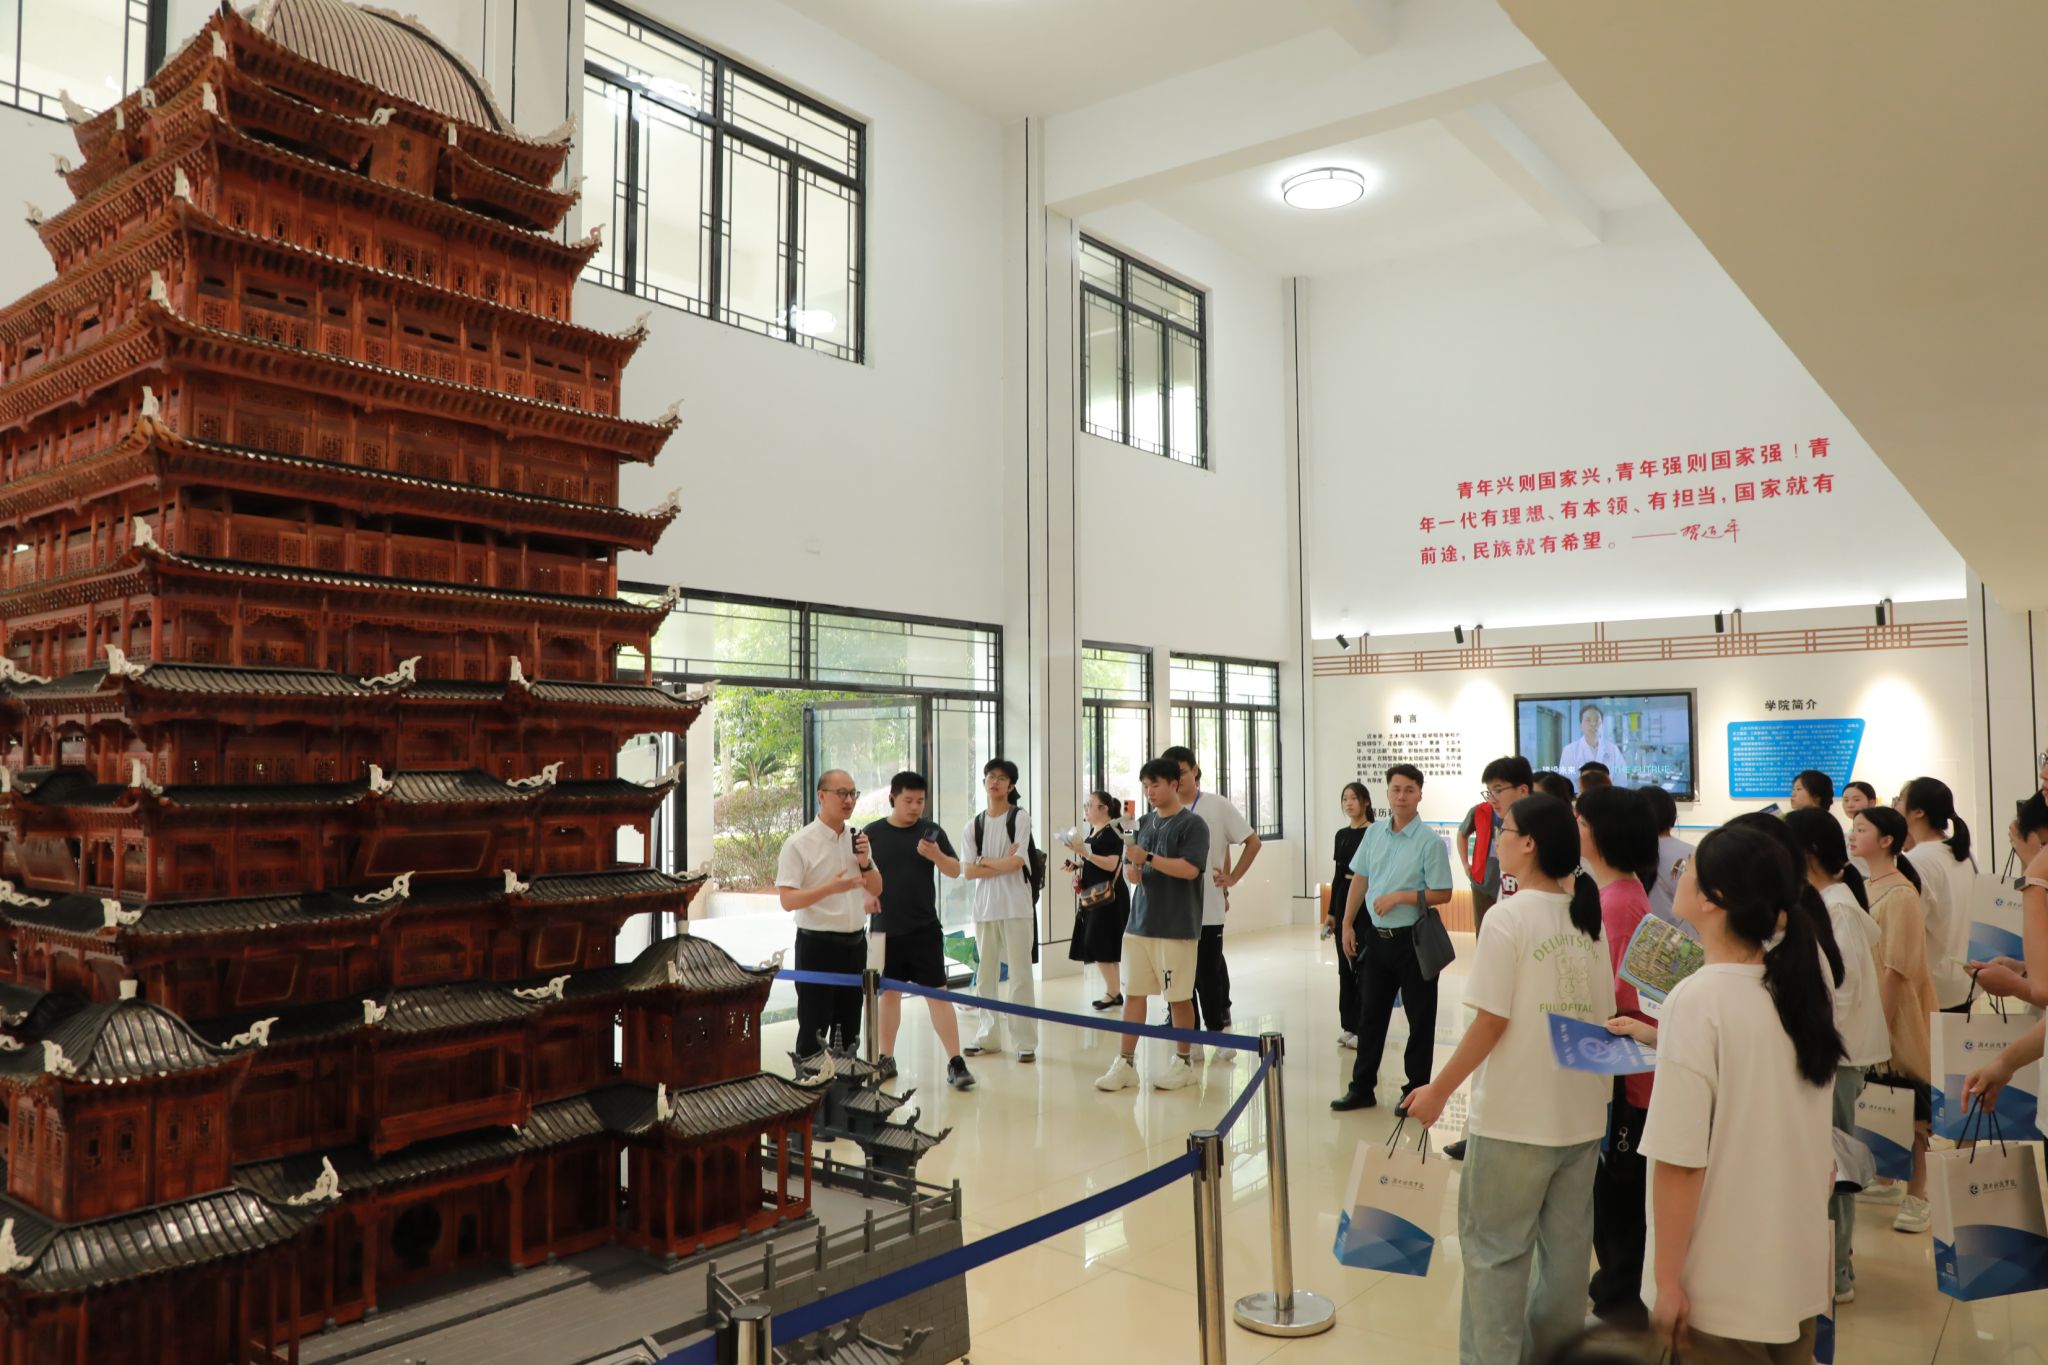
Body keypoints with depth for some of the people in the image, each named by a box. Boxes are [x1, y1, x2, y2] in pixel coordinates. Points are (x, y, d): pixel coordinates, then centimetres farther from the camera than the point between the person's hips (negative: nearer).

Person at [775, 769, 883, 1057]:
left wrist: (865, 862, -7)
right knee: (814, 1029, 0)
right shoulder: (799, 844, -12)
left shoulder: (857, 840, 8)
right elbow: (788, 901, -17)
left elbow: (876, 891, 12)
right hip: (817, 945, -6)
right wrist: (830, 888, -29)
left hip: (854, 943, 6)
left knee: (849, 1028, 16)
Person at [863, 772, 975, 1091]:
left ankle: (955, 1062, 0)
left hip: (924, 928, -1)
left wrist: (936, 855, -20)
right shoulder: (872, 833, 0)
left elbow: (955, 871, -2)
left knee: (937, 992, -3)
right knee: (888, 993, 10)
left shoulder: (932, 831, 0)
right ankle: (886, 1059, 22)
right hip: (886, 929, 1)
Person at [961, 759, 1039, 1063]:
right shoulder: (973, 826, 11)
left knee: (1020, 974, -3)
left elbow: (1017, 860, -9)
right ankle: (989, 1036, 19)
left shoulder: (1019, 817, 1)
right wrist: (1002, 866, -7)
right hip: (984, 907, 4)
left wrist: (985, 861, 0)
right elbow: (968, 871, 2)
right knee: (985, 976, 9)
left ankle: (1025, 1041, 1)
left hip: (1016, 906, -4)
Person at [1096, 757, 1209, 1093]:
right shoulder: (1145, 823, 12)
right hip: (1140, 921, 6)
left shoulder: (1192, 824, -6)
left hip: (1176, 926, -5)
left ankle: (1183, 1063, 18)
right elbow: (1130, 870, 15)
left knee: (1179, 997, 4)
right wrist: (1131, 871, -8)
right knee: (1132, 993, 4)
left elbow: (1190, 868, -17)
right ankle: (1125, 1064, 9)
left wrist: (1147, 858, -22)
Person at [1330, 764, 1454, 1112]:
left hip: (1413, 939, -5)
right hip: (1376, 936, 5)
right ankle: (1362, 1087, 24)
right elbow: (1359, 881, 12)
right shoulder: (1374, 834, 5)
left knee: (1419, 1019, 6)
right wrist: (1347, 924, 10)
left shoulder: (1429, 841, -11)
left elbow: (1443, 894, -12)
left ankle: (1416, 1090, 19)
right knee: (1370, 1014, 13)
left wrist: (1399, 897, -19)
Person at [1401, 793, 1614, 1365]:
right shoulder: (1588, 917, 3)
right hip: (1583, 1114, 6)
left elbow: (1492, 1022, -17)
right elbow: (1605, 1017, 9)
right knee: (1565, 1247, 17)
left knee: (1495, 1247, 7)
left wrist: (1439, 1091, -8)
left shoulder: (1507, 918, -16)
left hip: (1516, 1118, -6)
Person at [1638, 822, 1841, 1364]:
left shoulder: (1696, 1001, -21)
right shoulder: (1800, 987, 0)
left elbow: (1680, 1161, -21)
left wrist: (1667, 1280, -12)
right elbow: (1826, 1146, 10)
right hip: (1799, 1273, 7)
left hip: (1723, 1286, -6)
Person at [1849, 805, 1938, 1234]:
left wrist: (1879, 1025, -19)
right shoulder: (1864, 888, 8)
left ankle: (1916, 1198, 11)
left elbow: (1897, 968, -19)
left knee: (1907, 1108, 2)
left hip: (1895, 1014, -8)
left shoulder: (1900, 894, -17)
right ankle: (1888, 1180, 29)